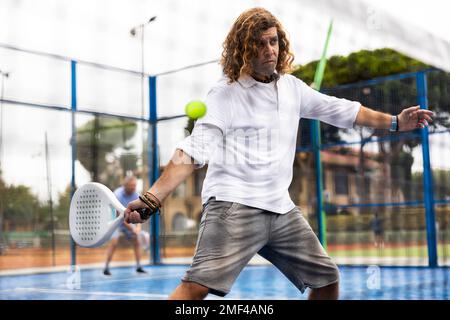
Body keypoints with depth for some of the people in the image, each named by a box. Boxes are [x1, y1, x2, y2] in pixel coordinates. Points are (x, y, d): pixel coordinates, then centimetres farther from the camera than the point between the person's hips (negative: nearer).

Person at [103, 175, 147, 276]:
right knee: (114, 242, -21)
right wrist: (132, 229, -29)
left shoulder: (136, 195, -11)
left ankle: (138, 266, 12)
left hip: (129, 221, 6)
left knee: (137, 241, 1)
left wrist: (138, 226, -29)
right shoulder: (118, 194, -27)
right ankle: (106, 267, -12)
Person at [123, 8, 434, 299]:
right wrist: (152, 197, -25)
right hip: (233, 206, -7)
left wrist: (395, 122, 23)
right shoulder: (225, 93, -6)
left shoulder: (292, 87, 13)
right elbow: (193, 151, -13)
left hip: (281, 209, 7)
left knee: (327, 279, 12)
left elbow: (339, 109, 24)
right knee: (198, 285, -23)